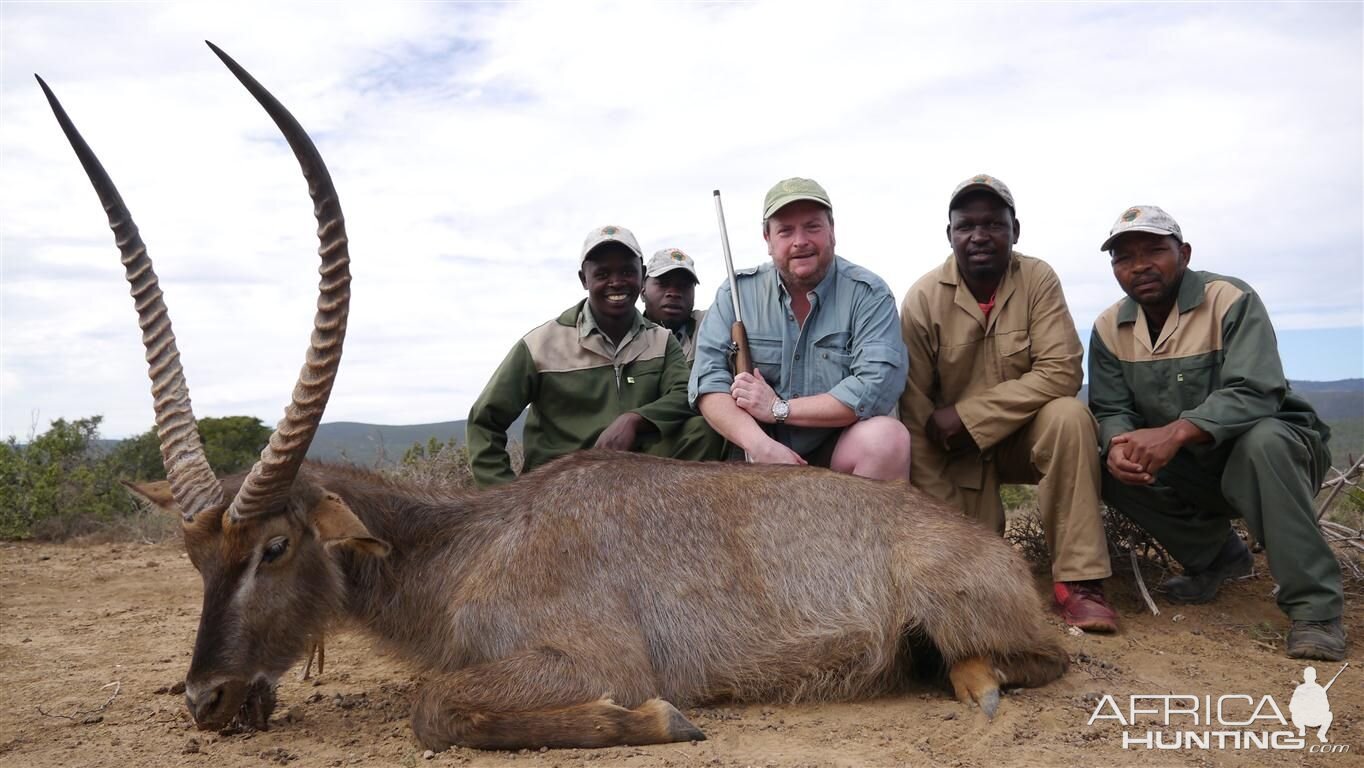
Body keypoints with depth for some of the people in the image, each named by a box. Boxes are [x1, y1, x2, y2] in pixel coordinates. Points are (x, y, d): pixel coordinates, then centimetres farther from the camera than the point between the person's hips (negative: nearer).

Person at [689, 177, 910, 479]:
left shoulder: (868, 294, -4)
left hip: (840, 454, 0)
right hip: (756, 455, 1)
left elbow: (879, 385, -17)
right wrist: (762, 446, -24)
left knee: (888, 437, -28)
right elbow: (708, 380, -7)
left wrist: (778, 408, -15)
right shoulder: (738, 292, 1)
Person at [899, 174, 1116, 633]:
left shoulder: (1037, 279, -12)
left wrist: (967, 414, -27)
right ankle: (978, 524, 24)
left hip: (1023, 435, 1)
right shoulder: (923, 299, -14)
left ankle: (1077, 579, -22)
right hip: (956, 451, 0)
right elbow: (915, 414, -15)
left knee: (1069, 415, -31)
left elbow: (1061, 372, -21)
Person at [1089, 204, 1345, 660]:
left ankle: (1314, 607, -27)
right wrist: (1118, 446, -32)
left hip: (1273, 450, -4)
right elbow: (1110, 411, -7)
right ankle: (1215, 555, 4)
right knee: (1102, 463, -18)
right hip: (1188, 471, 5)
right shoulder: (1109, 328, -2)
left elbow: (1254, 394, -30)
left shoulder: (1231, 301, -18)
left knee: (1261, 439, -38)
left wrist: (1176, 432, -45)